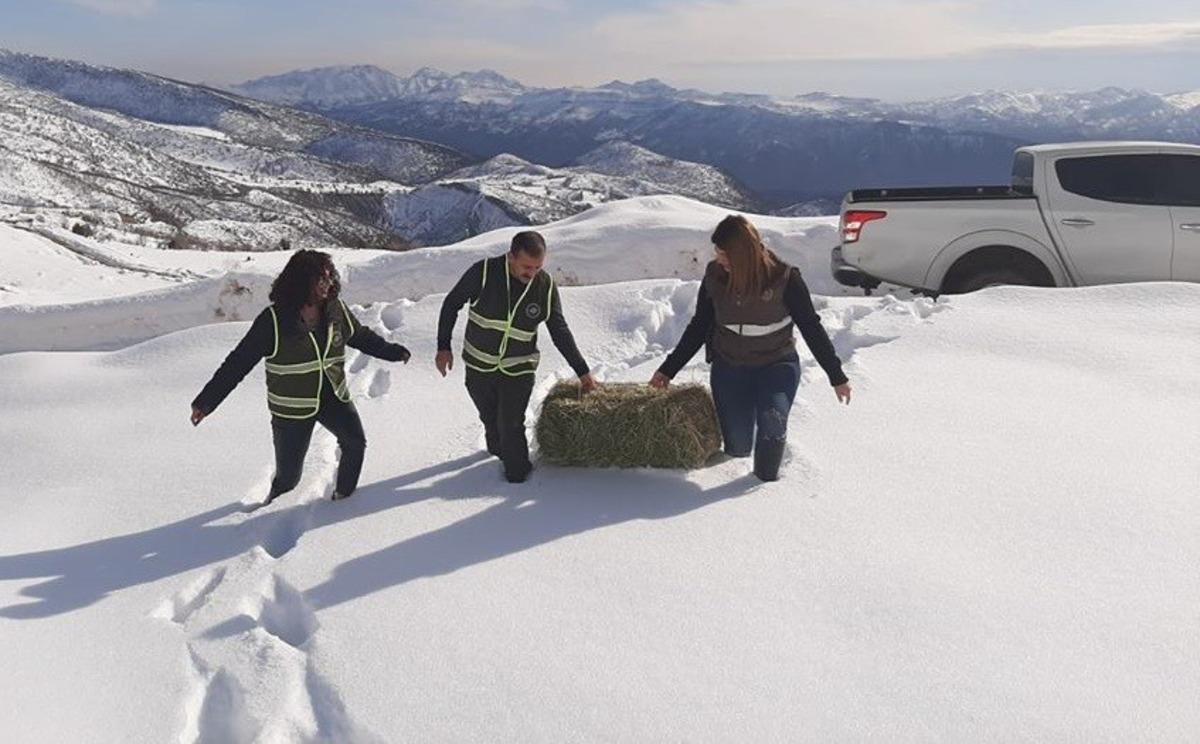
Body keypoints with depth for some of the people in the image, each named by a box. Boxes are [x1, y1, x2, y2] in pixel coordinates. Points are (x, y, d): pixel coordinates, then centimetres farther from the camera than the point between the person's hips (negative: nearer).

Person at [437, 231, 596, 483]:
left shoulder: (546, 286, -13)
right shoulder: (483, 272, -19)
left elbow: (560, 332, -2)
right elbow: (452, 304, -4)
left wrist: (583, 371, -1)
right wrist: (444, 346, -6)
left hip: (518, 370, -1)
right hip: (478, 366, 1)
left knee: (511, 426, -6)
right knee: (489, 418, 19)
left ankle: (517, 472, 18)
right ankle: (497, 448, 50)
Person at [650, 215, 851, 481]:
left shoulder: (784, 279, -15)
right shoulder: (714, 277, -7)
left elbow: (811, 327, -6)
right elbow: (698, 327, 5)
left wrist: (837, 376, -3)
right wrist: (668, 370, 8)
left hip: (777, 365, -2)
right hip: (729, 367, 2)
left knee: (772, 420, -30)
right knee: (738, 447, -6)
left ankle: (766, 480, -5)